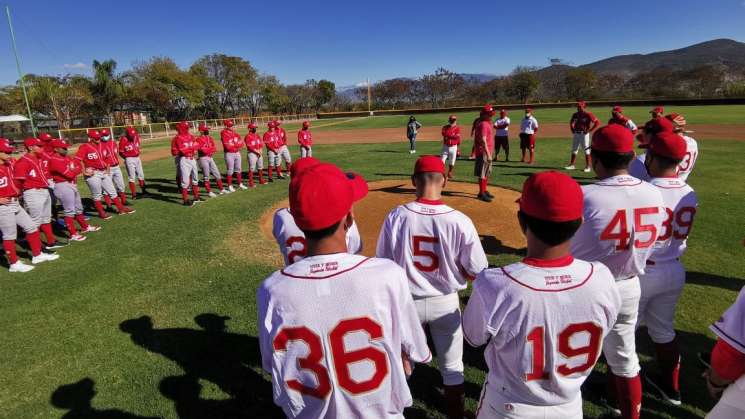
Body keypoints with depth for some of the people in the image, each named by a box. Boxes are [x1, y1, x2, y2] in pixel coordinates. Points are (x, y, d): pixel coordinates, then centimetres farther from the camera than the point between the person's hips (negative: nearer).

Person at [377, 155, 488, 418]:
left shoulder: (396, 216, -16)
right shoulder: (460, 221, -19)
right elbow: (477, 272, -10)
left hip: (407, 302, 2)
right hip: (445, 303, -1)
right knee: (452, 366, 21)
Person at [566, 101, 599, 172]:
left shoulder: (588, 114, -10)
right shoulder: (575, 114, 7)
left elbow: (597, 122, -13)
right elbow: (571, 122, 25)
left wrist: (590, 131, -15)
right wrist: (572, 130, 11)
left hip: (584, 134, -6)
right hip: (576, 134, 6)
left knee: (586, 150, -1)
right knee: (574, 150, 11)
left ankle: (588, 167, 5)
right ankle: (571, 165, 20)